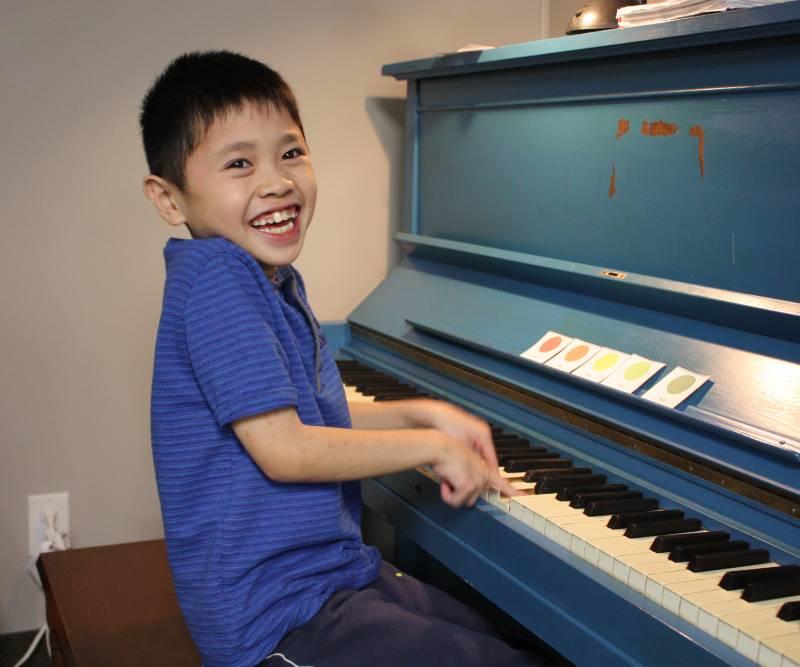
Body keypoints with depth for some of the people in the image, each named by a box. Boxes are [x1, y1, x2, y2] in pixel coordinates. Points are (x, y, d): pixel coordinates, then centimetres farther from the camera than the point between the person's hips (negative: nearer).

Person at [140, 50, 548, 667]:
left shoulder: (274, 280, 9)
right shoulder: (213, 274, -20)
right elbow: (282, 450, -23)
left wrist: (425, 412, 10)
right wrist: (431, 446, -12)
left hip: (333, 572, 9)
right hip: (275, 617, -9)